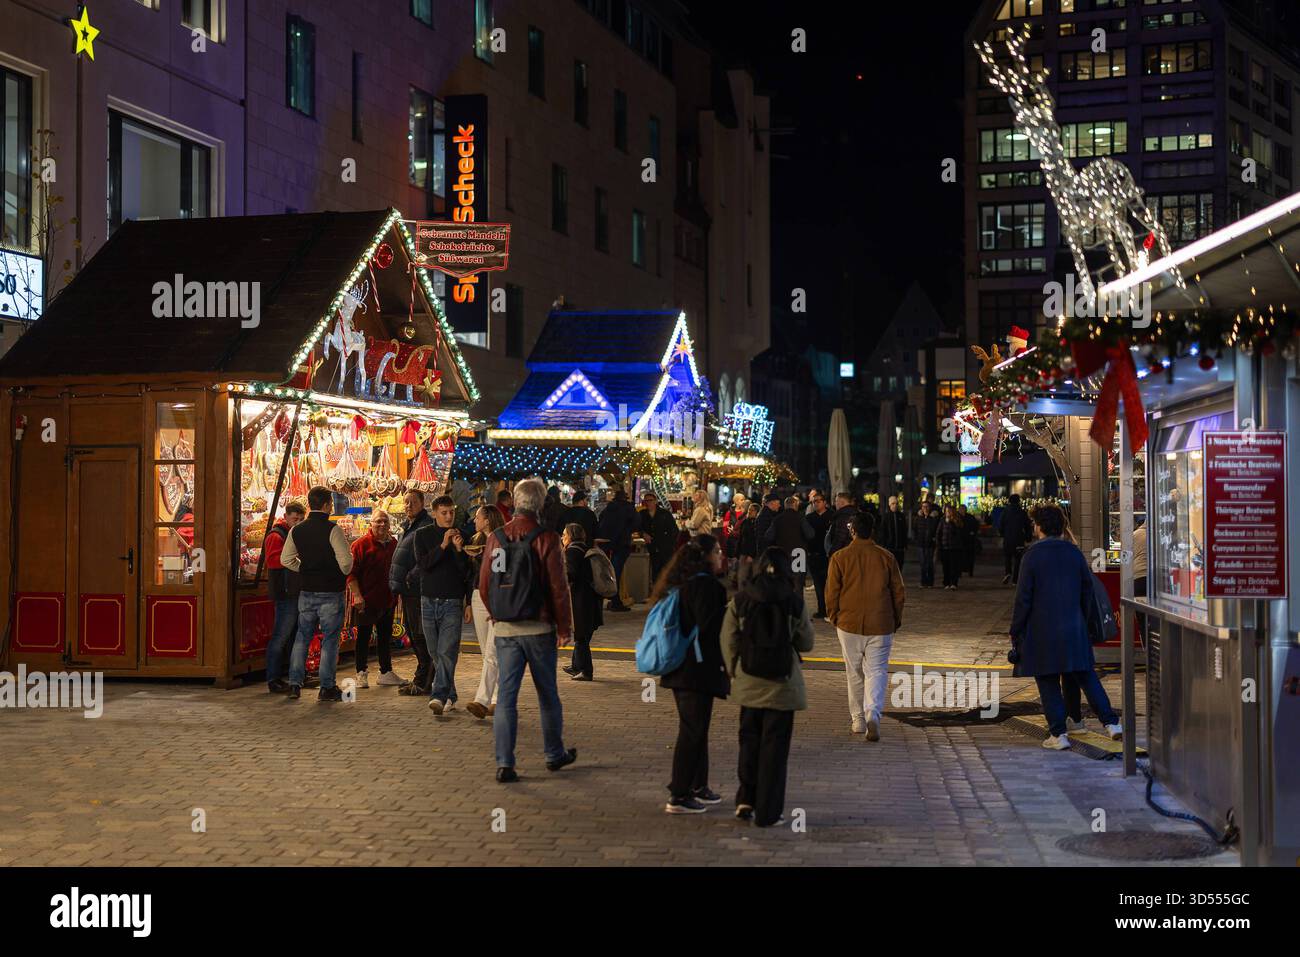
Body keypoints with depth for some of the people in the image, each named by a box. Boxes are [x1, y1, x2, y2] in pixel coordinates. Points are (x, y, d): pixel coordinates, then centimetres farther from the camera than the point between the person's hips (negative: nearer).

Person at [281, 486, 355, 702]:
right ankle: (327, 688, 5)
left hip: (306, 591, 5)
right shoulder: (332, 530, -14)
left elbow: (286, 559, 8)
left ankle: (294, 684, 13)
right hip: (330, 592, -5)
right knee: (330, 639, 3)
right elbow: (346, 561, -17)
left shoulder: (296, 530, 4)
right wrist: (343, 573, 4)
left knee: (303, 637, 14)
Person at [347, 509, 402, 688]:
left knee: (386, 636, 12)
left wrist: (397, 594, 17)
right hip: (366, 600, -6)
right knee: (364, 636, 2)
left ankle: (386, 673, 21)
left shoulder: (394, 544, 10)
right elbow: (352, 572, -13)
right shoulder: (361, 544, -9)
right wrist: (357, 595, -20)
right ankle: (361, 673, 9)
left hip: (387, 600, 6)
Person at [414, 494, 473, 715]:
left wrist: (459, 549, -12)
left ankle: (439, 696, -20)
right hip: (429, 601, 2)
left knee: (447, 652, -14)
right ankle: (450, 696, 19)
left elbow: (468, 572, 5)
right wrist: (443, 545, -17)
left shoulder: (462, 536, 5)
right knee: (436, 654, 8)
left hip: (453, 603, -2)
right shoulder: (423, 535, 6)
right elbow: (422, 563, -9)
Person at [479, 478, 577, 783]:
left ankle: (504, 763, -1)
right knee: (547, 694, 12)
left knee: (506, 695, 4)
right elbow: (558, 588, -10)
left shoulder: (496, 538, 0)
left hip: (505, 629, 2)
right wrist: (564, 627, -1)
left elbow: (484, 585, 6)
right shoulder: (546, 539, -11)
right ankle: (555, 754, 25)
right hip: (539, 627, -2)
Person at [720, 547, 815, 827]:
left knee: (749, 740, 18)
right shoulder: (795, 602, -8)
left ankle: (746, 800, 15)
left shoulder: (740, 601, -3)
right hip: (782, 683, -2)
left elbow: (728, 641, 0)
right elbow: (806, 643, 1)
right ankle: (767, 812, 8)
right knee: (774, 745, 5)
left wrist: (734, 672, 13)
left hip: (748, 683, 2)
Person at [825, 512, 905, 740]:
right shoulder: (887, 557, -1)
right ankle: (873, 714, -19)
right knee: (876, 671, 1)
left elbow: (832, 591, -2)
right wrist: (896, 620, 16)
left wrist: (834, 617, 13)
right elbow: (898, 591, 5)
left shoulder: (840, 557, -4)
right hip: (880, 625, 0)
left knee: (855, 673, 13)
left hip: (849, 624, 0)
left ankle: (858, 719, 20)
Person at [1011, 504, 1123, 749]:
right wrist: (1084, 620, 21)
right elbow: (1088, 591, 10)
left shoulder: (1031, 555, -9)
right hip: (1073, 628, 4)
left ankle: (1058, 733, 4)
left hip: (1042, 630, -4)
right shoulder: (1074, 553, 6)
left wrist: (1015, 631, -2)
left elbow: (1023, 598, -9)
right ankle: (1111, 722, 6)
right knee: (1086, 677, 12)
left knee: (1048, 683, 4)